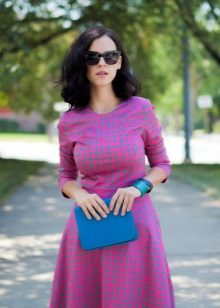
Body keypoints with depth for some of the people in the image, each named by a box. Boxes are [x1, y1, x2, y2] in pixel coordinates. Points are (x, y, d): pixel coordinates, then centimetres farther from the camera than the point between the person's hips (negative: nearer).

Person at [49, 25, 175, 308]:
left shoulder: (142, 109, -3)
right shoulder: (69, 121, -1)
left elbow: (162, 165, 6)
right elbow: (65, 177, 10)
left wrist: (139, 187, -13)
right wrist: (79, 195, -11)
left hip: (136, 223, -1)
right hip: (89, 226, 1)